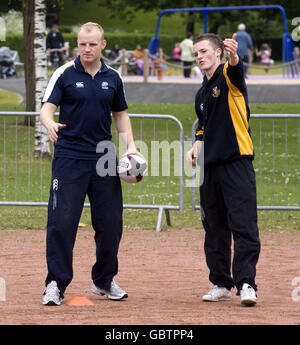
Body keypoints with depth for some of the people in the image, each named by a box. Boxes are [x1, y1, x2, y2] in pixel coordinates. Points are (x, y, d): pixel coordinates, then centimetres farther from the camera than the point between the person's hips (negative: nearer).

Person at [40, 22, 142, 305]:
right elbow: (47, 108, -9)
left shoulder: (112, 78, 8)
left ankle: (104, 280, 23)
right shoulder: (64, 74, -2)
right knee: (61, 221, -10)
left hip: (103, 157, 4)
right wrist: (50, 124, -32)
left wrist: (130, 145, 5)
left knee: (110, 223, 6)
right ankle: (56, 284, -3)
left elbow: (120, 114, 18)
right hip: (69, 157, -4)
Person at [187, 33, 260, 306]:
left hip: (237, 163, -8)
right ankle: (221, 284, 17)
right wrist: (197, 146, 12)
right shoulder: (202, 94, 19)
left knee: (244, 226, -11)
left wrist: (233, 55, -52)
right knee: (215, 229, 10)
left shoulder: (228, 77, -3)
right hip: (210, 166, 8)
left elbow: (235, 69, -28)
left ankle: (246, 284, -14)